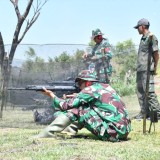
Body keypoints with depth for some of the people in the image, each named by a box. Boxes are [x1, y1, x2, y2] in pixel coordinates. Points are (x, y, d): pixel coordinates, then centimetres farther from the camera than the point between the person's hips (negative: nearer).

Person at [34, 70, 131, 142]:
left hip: (113, 133, -8)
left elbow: (65, 105, -3)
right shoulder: (106, 87, 18)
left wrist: (52, 95, 13)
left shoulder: (90, 89, -4)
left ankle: (41, 138, 0)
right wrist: (77, 97, 19)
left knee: (76, 109, -2)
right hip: (124, 131, 8)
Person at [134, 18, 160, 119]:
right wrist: (138, 66, 15)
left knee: (149, 91, -11)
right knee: (140, 92, 10)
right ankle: (144, 112, 15)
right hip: (140, 69, 9)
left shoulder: (151, 37, -7)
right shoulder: (143, 38, 19)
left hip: (147, 70, -9)